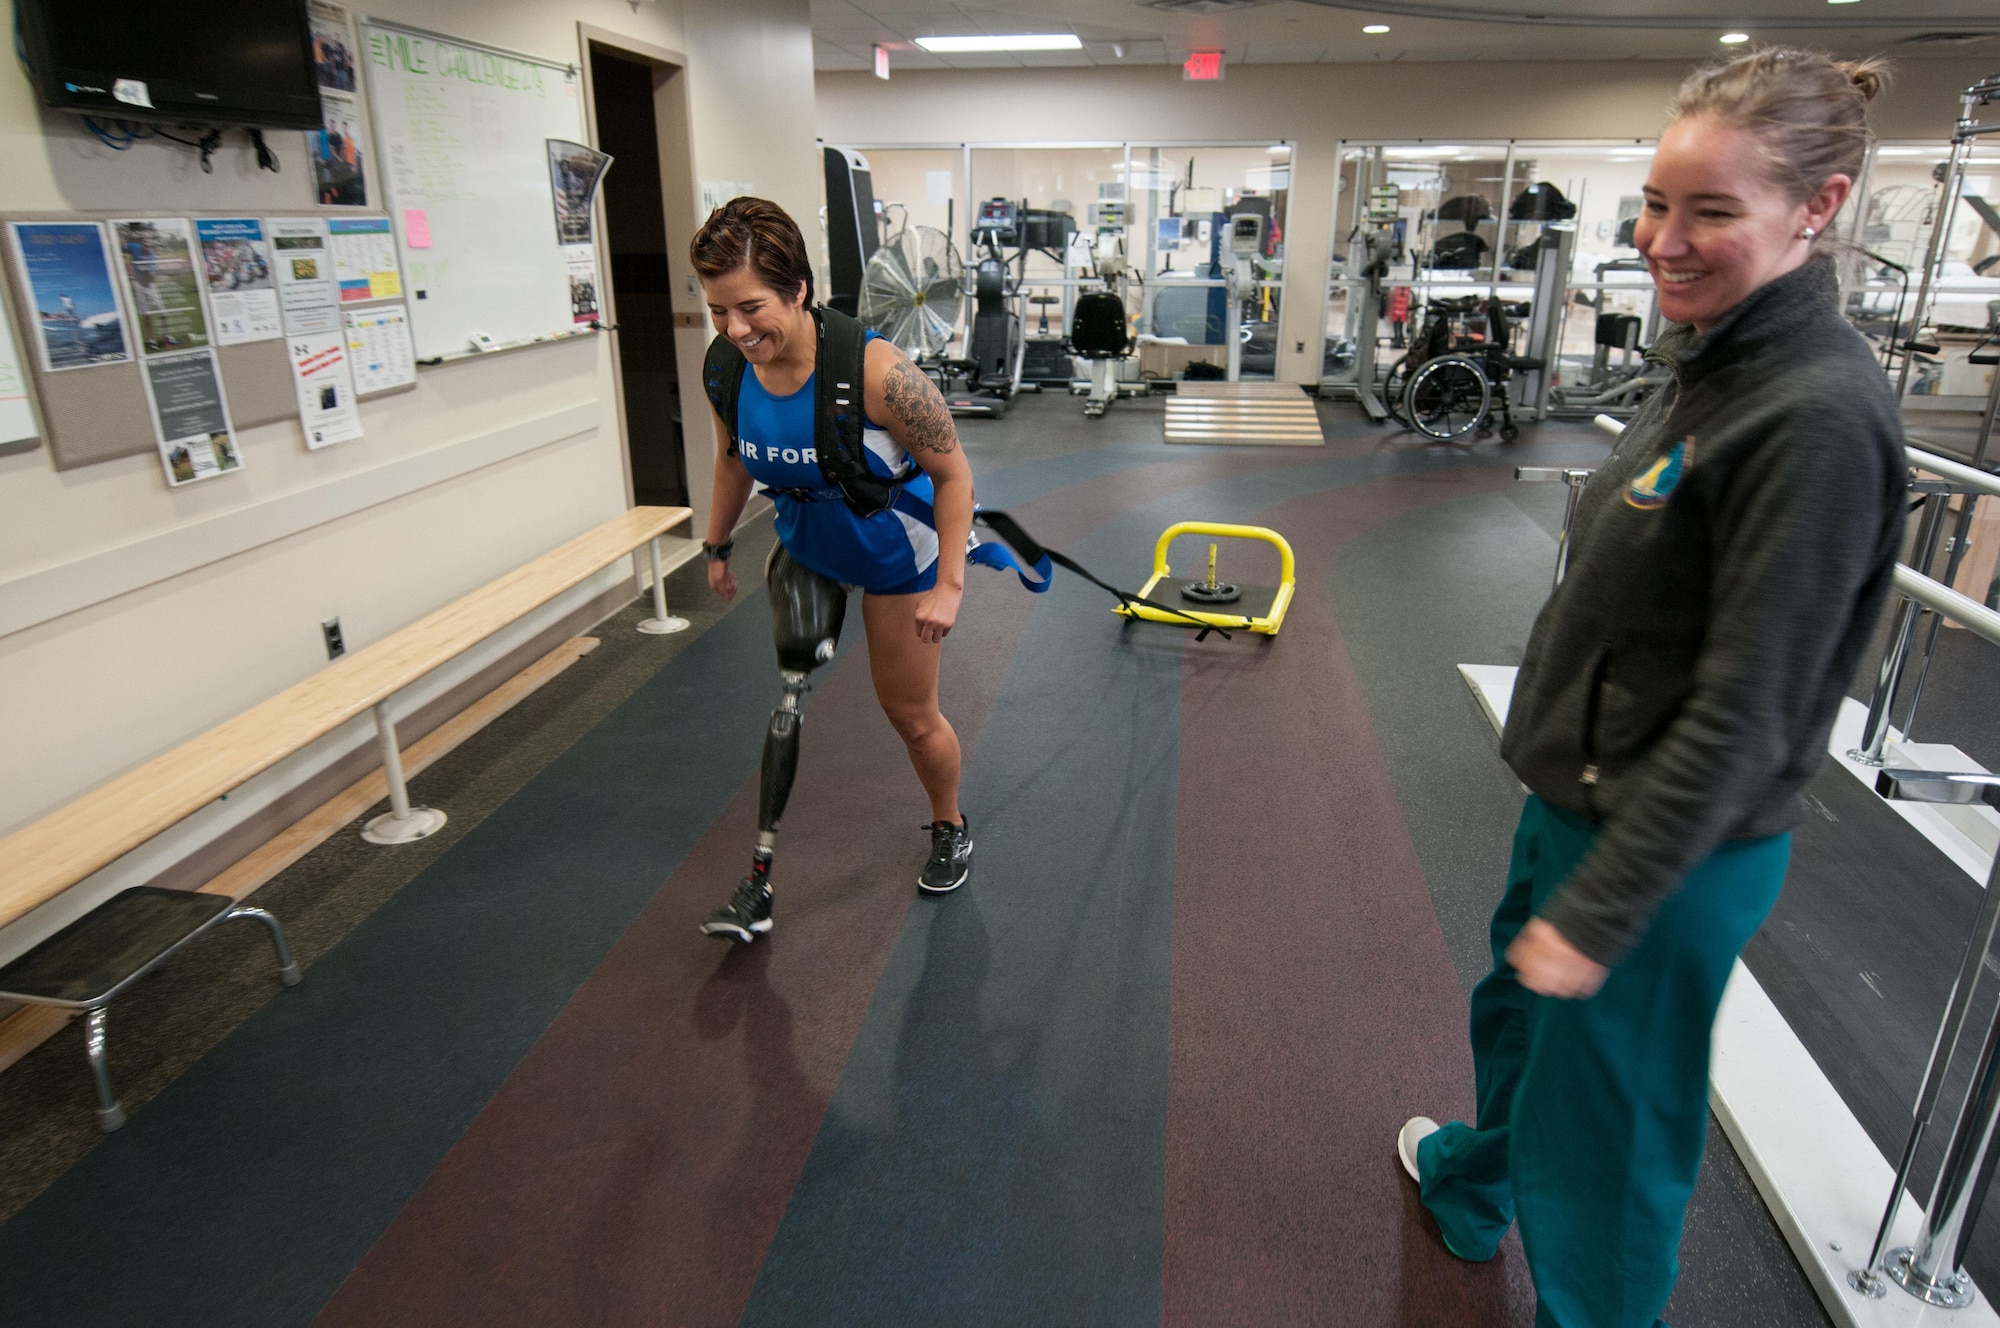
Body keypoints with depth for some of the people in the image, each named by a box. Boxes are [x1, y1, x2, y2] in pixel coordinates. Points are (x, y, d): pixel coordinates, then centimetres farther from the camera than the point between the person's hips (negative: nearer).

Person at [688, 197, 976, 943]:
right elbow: (733, 461, 3)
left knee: (910, 713, 9)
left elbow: (952, 472, -24)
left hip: (894, 553, -4)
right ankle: (759, 881, 13)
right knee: (788, 693, 0)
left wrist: (948, 584, -25)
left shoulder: (875, 370, -35)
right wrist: (717, 547, 13)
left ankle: (950, 831, 39)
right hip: (805, 546, 4)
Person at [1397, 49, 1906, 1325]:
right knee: (1517, 1011, 31)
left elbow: (1744, 709, -25)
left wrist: (1602, 910, -21)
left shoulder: (1820, 415, -25)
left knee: (1605, 1130, 10)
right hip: (1585, 790, 10)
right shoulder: (1723, 360, 4)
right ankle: (1472, 1181, 59)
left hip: (1671, 846, -9)